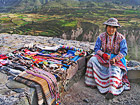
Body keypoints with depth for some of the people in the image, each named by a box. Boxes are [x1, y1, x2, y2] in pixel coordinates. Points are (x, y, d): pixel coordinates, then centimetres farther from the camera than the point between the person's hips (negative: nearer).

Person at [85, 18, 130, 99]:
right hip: (104, 57, 3)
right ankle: (92, 81, -14)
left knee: (114, 68, -33)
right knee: (93, 60, -21)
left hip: (116, 58, -3)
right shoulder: (101, 36, -2)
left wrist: (115, 59, -28)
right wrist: (103, 54, -22)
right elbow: (96, 48, -2)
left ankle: (112, 91, -35)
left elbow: (124, 51, -12)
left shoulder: (121, 38, -8)